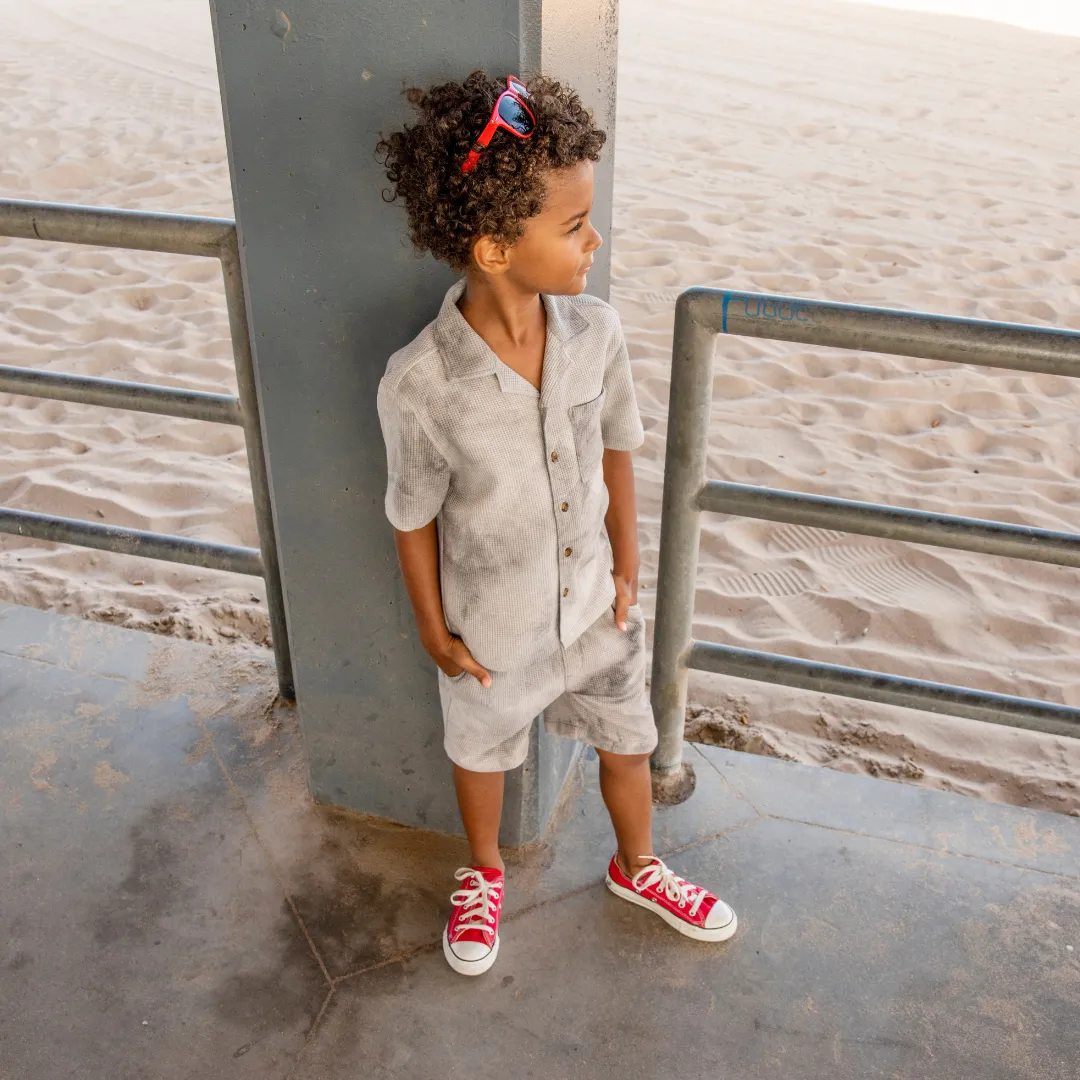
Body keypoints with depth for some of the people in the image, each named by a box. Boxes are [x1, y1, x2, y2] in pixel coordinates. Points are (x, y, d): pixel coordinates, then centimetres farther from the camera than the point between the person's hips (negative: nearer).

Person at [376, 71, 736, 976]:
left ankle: (637, 866, 56)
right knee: (484, 751, 25)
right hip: (492, 628, -3)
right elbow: (414, 515, -14)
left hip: (595, 604, 4)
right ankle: (485, 873, 57)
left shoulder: (596, 331, -17)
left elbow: (615, 449, -1)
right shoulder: (420, 385, -29)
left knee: (628, 741, 24)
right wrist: (433, 630, -3)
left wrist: (627, 565, 3)